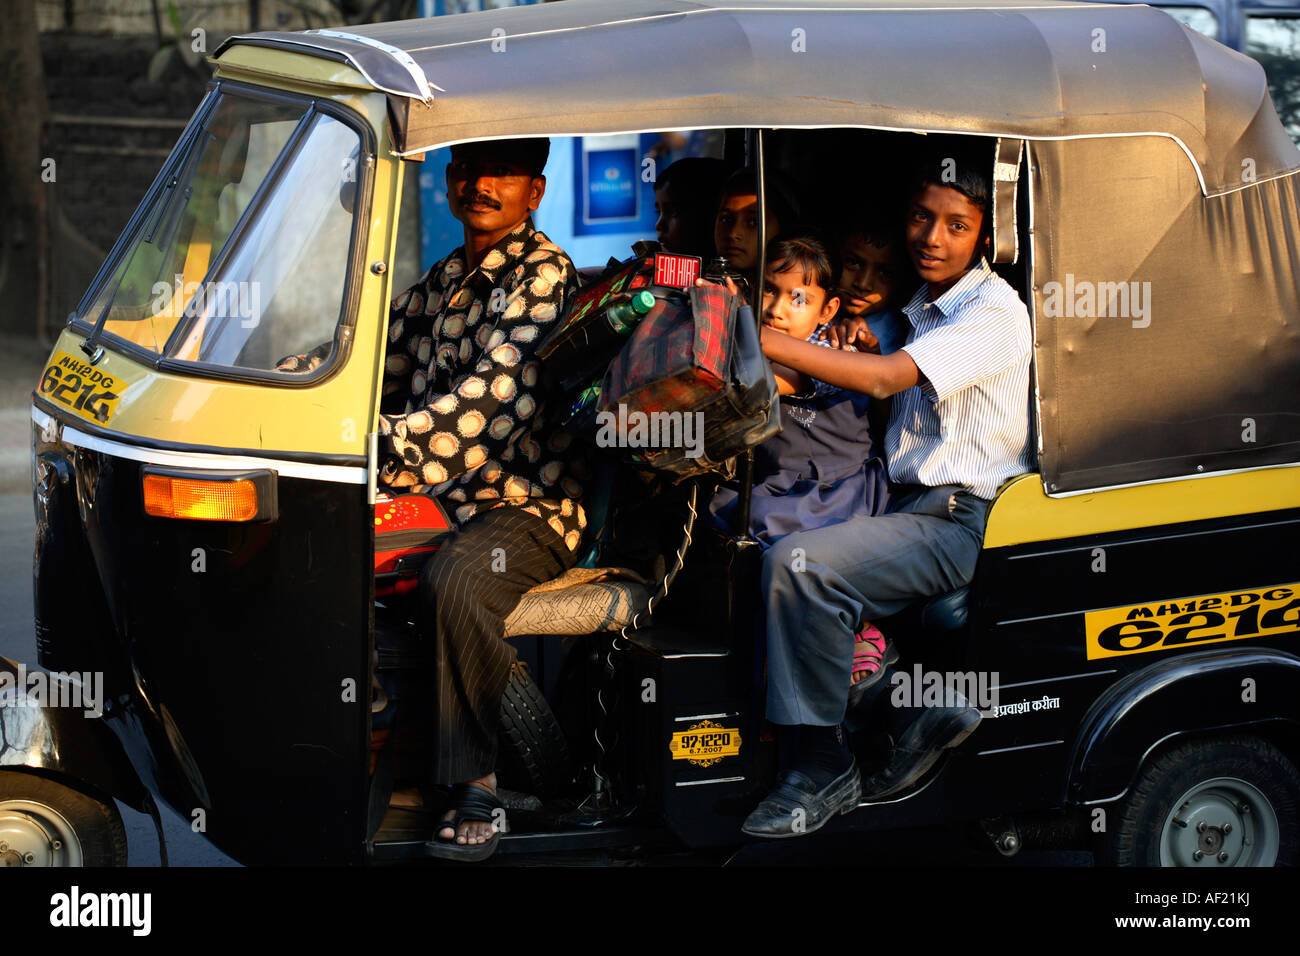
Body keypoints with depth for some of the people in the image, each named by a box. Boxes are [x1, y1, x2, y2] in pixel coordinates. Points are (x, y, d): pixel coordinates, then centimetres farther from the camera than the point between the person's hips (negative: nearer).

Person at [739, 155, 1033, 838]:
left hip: (960, 521, -9)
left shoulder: (996, 313, -10)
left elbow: (885, 379, -22)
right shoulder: (921, 308, 21)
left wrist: (766, 340, -22)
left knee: (799, 563, -28)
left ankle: (824, 770, -18)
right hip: (907, 506, 9)